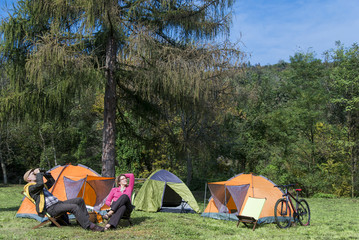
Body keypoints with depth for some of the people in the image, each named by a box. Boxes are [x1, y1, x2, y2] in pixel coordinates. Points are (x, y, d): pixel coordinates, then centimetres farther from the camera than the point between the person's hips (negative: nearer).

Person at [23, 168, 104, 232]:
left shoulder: (42, 186, 25)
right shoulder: (30, 188, -5)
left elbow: (52, 181, 35)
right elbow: (40, 184, -25)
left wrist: (44, 174, 21)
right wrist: (38, 173, -10)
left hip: (58, 203, 10)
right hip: (51, 209, -10)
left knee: (79, 200, -2)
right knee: (74, 207, -27)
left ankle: (86, 219, 1)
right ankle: (89, 226, -27)